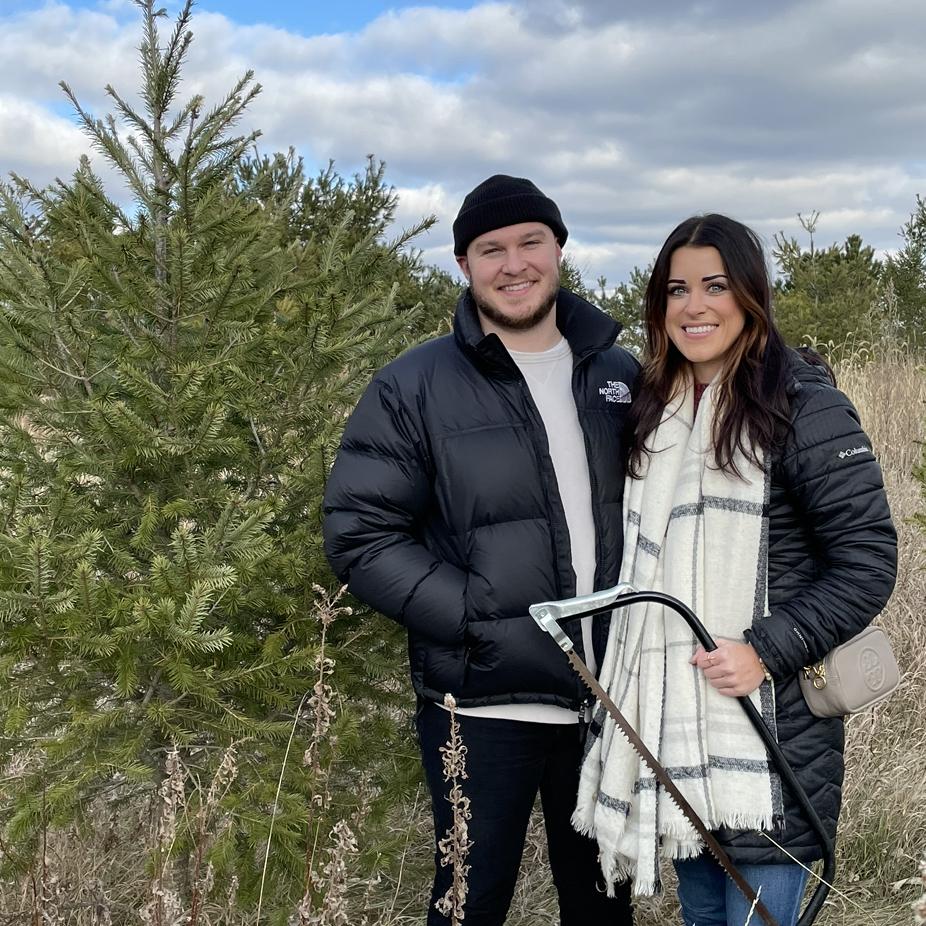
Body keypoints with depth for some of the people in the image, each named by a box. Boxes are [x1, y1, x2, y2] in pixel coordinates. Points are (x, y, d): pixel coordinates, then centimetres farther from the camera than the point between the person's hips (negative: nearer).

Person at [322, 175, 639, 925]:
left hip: (609, 695, 4)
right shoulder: (415, 388, -6)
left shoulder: (621, 375, 6)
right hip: (483, 702, -3)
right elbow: (361, 534, -10)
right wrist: (480, 620, -18)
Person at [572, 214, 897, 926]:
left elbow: (869, 559, -12)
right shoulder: (655, 410, 11)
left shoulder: (804, 406, -9)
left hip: (770, 729, -6)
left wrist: (767, 652, -19)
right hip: (670, 725, 6)